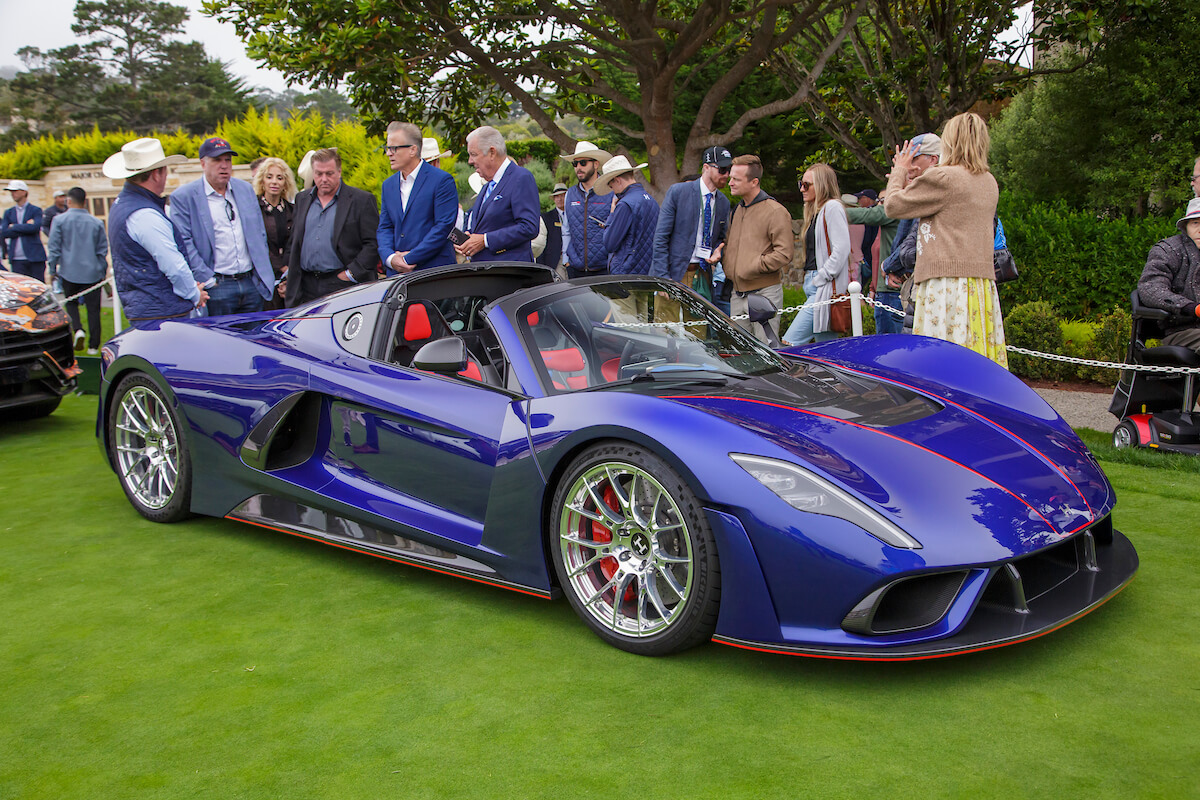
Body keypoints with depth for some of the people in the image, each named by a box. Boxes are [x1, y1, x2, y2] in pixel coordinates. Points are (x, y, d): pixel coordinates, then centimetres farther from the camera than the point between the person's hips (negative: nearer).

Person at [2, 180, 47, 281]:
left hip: (35, 257, -3)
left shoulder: (36, 210, 3)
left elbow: (35, 227, -16)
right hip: (17, 260, 3)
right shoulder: (8, 212, 15)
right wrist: (26, 228, -7)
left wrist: (14, 227, -6)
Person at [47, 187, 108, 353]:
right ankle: (93, 346, 4)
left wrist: (53, 270, 8)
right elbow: (103, 250, 5)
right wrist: (103, 271, 16)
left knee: (71, 303, 18)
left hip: (69, 272, -1)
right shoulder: (96, 223, 0)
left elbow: (54, 248, -2)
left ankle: (77, 329, -8)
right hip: (92, 273, 1)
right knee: (93, 308, 5)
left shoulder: (59, 220, -3)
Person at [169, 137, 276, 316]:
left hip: (253, 283, 5)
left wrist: (263, 272, 10)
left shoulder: (245, 189, 14)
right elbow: (184, 242, -9)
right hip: (217, 288, -5)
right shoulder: (183, 197, -4)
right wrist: (207, 279, -14)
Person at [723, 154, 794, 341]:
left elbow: (784, 253, -15)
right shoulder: (736, 211, 15)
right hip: (738, 295, 7)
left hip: (764, 293, -7)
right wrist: (726, 268, 6)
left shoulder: (775, 211, -9)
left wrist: (752, 268, -17)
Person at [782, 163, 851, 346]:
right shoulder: (816, 211, 22)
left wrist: (820, 278, -16)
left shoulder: (833, 207, -7)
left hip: (825, 288, -10)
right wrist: (810, 280, 13)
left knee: (789, 342, -16)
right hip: (813, 285, 10)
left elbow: (842, 249, -16)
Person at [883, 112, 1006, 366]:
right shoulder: (989, 183, 16)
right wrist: (910, 183, 31)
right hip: (983, 284, 8)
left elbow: (893, 205, 1)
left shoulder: (941, 177, -7)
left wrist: (899, 172, 19)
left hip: (946, 283, -8)